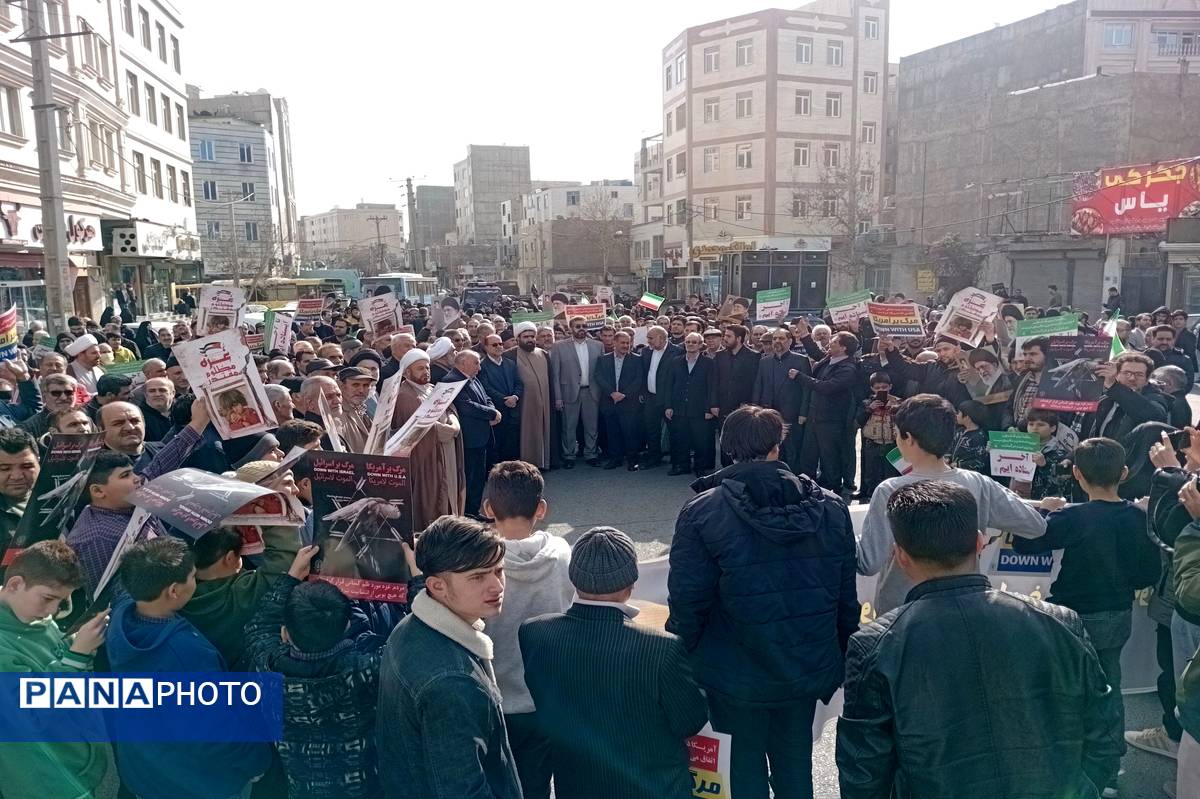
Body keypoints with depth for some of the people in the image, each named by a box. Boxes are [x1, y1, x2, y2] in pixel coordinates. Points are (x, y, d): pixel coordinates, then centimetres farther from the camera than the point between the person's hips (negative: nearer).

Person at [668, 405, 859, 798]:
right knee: (796, 766, 22)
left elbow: (687, 600, -16)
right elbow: (846, 596, 1)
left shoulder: (701, 512, -16)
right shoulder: (830, 507, -5)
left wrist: (681, 662, -2)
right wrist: (843, 659, 13)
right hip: (808, 668, 3)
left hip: (736, 674, -3)